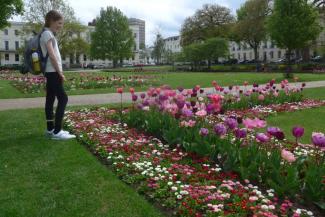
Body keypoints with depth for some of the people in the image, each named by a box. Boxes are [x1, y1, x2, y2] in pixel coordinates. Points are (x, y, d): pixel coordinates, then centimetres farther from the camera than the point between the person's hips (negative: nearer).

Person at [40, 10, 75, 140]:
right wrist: (60, 72, -15)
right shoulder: (47, 33, -11)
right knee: (63, 99, -10)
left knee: (50, 100, 10)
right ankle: (57, 132, -10)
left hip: (51, 72, 10)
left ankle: (51, 129, 16)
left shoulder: (49, 34, 19)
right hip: (53, 72, -10)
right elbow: (51, 55, -19)